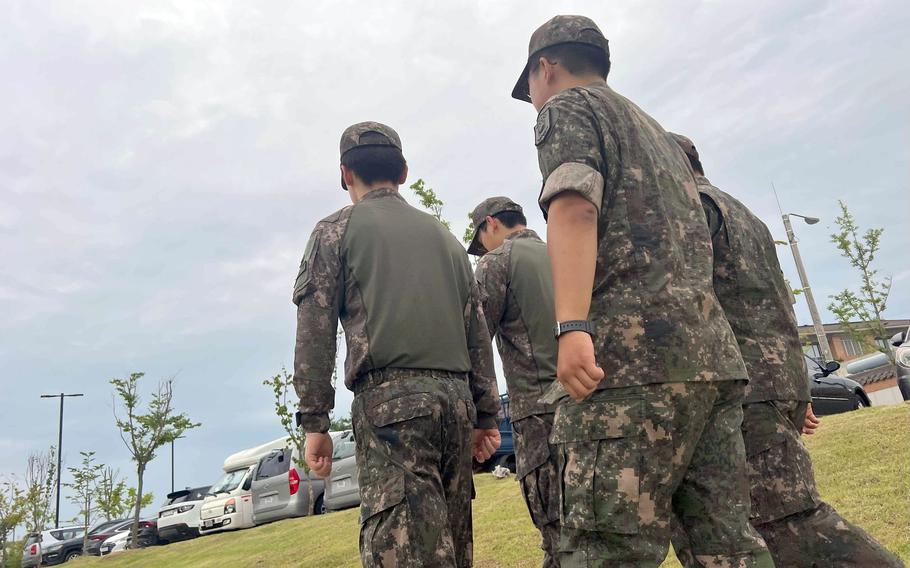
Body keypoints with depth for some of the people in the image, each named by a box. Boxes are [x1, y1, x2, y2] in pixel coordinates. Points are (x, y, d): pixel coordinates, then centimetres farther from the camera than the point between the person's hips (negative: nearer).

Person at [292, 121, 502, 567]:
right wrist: (486, 415, 19)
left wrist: (314, 421, 1)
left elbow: (314, 329, -1)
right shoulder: (443, 236, 21)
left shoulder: (337, 230, 8)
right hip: (455, 398, 6)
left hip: (391, 400, -5)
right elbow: (477, 331, 17)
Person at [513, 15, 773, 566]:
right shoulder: (657, 132, 33)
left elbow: (575, 207, -12)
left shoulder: (566, 106, 8)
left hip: (636, 351, -9)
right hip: (715, 352, 9)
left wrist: (573, 326, -22)